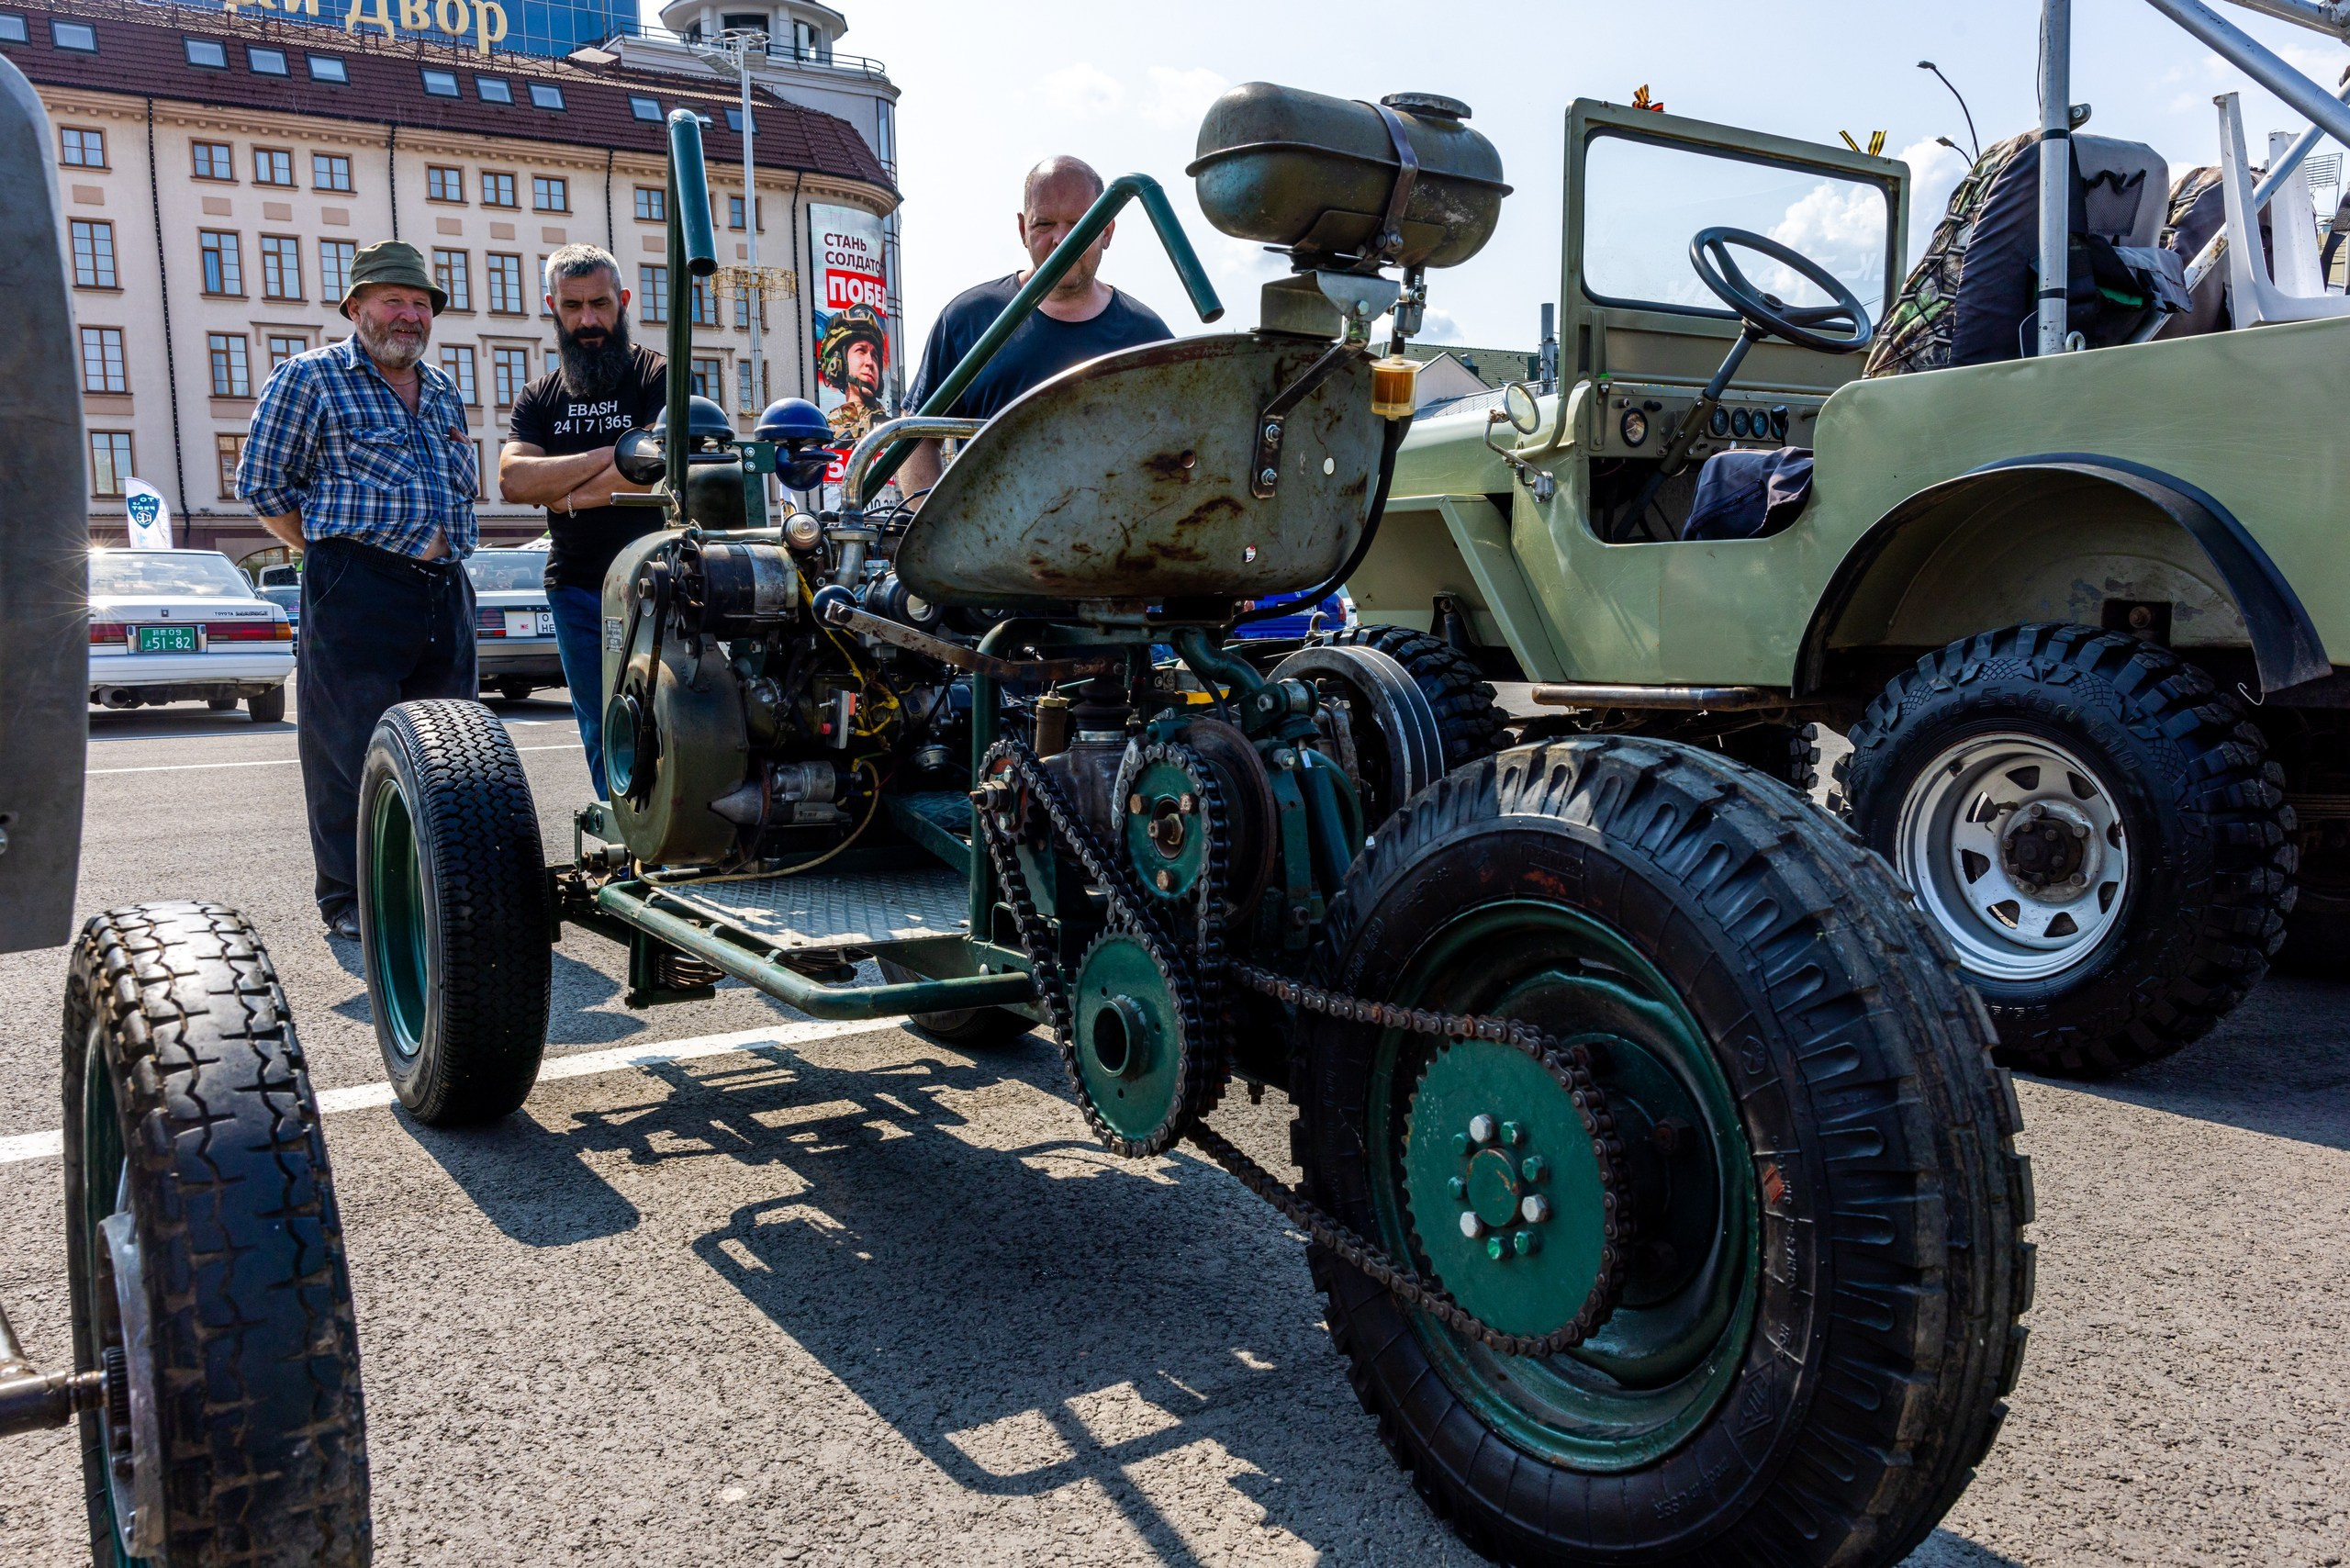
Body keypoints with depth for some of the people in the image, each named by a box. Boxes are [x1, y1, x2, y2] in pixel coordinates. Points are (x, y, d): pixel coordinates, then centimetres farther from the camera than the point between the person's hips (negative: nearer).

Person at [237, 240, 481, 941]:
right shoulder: (310, 377, 1)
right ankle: (348, 901, 7)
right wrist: (335, 551, -1)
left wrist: (444, 549, 14)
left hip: (446, 591, 6)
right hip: (355, 592, -6)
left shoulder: (444, 392, 19)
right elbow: (261, 485, 0)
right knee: (350, 751, -3)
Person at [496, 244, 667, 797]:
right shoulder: (540, 398, 15)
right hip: (576, 586, 5)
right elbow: (513, 480, -2)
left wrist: (566, 496, -6)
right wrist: (612, 454, -9)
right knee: (602, 734, 7)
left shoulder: (658, 378, 0)